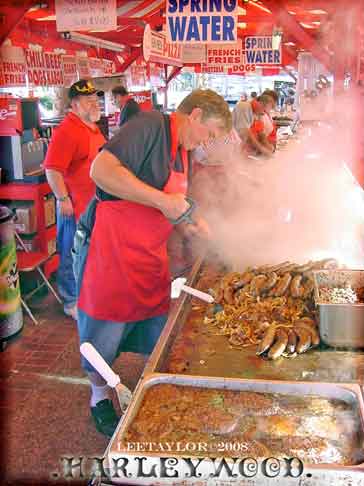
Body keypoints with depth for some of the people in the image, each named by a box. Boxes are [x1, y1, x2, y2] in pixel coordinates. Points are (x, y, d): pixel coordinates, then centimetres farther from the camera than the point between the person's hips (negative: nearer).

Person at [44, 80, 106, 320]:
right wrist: (63, 199, -25)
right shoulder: (67, 131, -18)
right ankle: (72, 302, 17)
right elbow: (52, 169, -24)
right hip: (76, 204, -9)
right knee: (73, 255, 4)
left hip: (94, 202, 9)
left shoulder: (93, 127, 12)